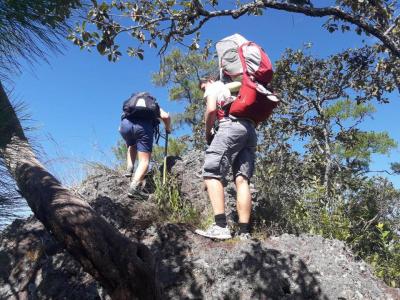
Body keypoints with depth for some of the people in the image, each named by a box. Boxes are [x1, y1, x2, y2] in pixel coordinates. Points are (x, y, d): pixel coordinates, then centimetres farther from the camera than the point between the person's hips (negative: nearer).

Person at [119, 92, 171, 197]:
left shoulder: (131, 99, 40)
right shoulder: (155, 105, 35)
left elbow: (120, 128, 34)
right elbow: (166, 116, 11)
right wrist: (168, 129, 28)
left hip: (126, 123, 3)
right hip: (144, 125, -2)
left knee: (132, 147, 34)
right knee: (144, 161, -1)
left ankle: (129, 170, 16)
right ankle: (134, 187, -22)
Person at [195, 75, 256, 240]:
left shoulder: (213, 87, 18)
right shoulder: (234, 88, 39)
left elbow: (211, 110, -2)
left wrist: (207, 133, 9)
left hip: (232, 126, -7)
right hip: (250, 130, 7)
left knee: (211, 173, -10)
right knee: (242, 179, -2)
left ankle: (220, 226, -23)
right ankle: (244, 232, -10)